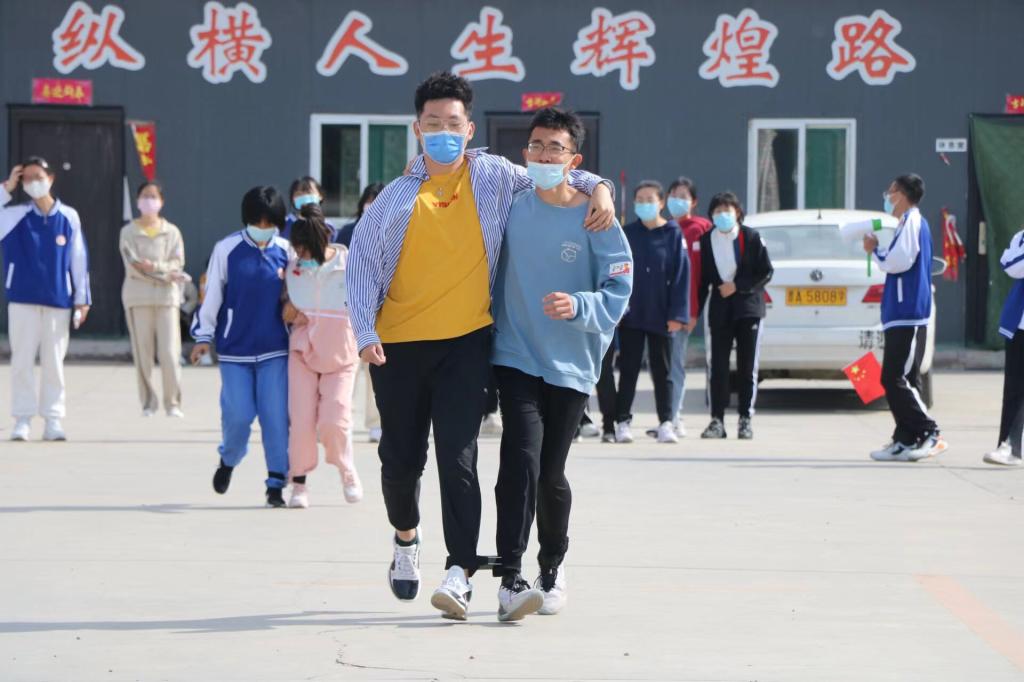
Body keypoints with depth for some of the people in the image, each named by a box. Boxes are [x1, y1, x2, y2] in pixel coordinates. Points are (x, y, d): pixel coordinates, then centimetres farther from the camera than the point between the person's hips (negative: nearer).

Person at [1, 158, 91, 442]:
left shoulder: (69, 217, 3)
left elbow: (78, 258, 6)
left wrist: (82, 299, 5)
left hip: (58, 301, 0)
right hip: (23, 299, 0)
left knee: (53, 361, 4)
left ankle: (53, 419, 9)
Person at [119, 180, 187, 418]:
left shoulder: (171, 232, 12)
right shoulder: (129, 232, 7)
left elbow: (177, 264, 1)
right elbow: (133, 266, -5)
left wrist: (155, 266, -16)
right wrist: (167, 274, -10)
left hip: (167, 296, 0)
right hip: (137, 297, 0)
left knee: (170, 353, -8)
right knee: (142, 353, -2)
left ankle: (173, 403, -1)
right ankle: (148, 402, 7)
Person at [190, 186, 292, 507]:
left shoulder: (286, 252, 5)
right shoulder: (227, 249, 0)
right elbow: (211, 295, 3)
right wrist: (203, 336, 1)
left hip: (275, 350, 1)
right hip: (234, 349, -1)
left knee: (276, 416, -5)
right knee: (238, 414, -4)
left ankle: (276, 482, 2)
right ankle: (228, 460, 25)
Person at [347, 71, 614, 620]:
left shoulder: (494, 177, 7)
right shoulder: (396, 197, 6)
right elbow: (363, 261, 5)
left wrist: (596, 188, 1)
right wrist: (365, 332, -7)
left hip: (466, 342, -2)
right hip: (400, 343, 2)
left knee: (457, 456, -13)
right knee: (400, 455, 8)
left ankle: (460, 571, -15)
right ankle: (405, 536, 38)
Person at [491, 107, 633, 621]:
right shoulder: (512, 204, 2)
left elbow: (618, 293, -6)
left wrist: (578, 306, -23)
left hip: (570, 365, 0)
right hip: (515, 357, 1)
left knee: (550, 474, 6)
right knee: (521, 458, -18)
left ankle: (553, 567, 32)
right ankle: (510, 581, -20)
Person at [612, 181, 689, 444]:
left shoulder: (673, 235, 1)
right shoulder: (627, 234, 5)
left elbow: (681, 274, -2)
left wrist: (677, 314, -8)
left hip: (660, 316, -1)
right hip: (631, 314, 1)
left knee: (662, 371, 6)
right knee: (628, 370, 4)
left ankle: (666, 423, 9)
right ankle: (622, 422, 9)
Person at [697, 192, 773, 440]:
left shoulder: (752, 238, -2)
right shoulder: (706, 241, 5)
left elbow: (766, 272, -1)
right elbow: (702, 279, 8)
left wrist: (738, 286, -10)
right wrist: (694, 312, 5)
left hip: (748, 308, -2)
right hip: (720, 311, 2)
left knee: (747, 368, 0)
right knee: (717, 367, -3)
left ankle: (746, 419, 6)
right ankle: (717, 420, 0)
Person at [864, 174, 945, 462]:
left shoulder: (912, 220, -10)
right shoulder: (912, 221, 21)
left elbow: (899, 261, -19)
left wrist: (875, 250, -3)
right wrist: (880, 252, 10)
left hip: (906, 315, -10)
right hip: (906, 314, 10)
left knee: (895, 378, -12)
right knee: (900, 379, 9)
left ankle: (929, 434, -14)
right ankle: (906, 440, 10)